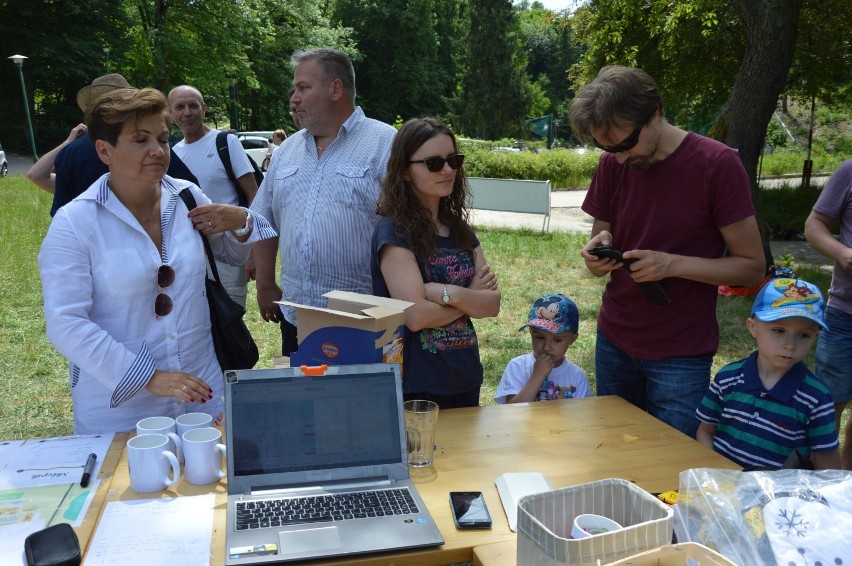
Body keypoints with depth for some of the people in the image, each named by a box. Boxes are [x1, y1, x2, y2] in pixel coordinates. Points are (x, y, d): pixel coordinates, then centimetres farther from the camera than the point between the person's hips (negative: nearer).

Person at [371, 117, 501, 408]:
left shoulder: (460, 230, 7)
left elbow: (493, 304, -2)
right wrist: (471, 297, -7)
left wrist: (449, 293, -20)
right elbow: (417, 316, -21)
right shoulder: (393, 231, -13)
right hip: (415, 387, -6)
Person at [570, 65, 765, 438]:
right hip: (614, 342, 4)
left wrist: (672, 264, -23)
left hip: (680, 356, -4)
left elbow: (753, 267, -10)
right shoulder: (612, 164, 0)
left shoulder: (717, 165, -14)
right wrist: (598, 255, -16)